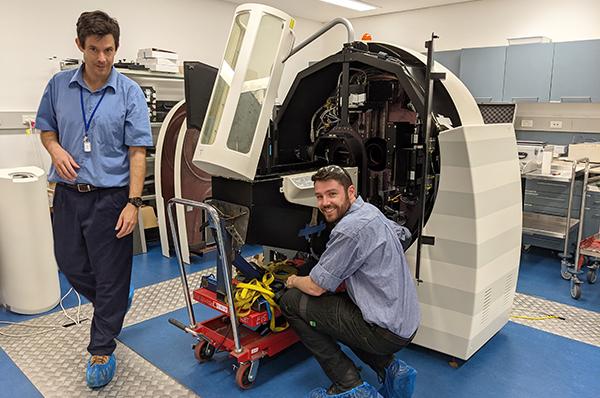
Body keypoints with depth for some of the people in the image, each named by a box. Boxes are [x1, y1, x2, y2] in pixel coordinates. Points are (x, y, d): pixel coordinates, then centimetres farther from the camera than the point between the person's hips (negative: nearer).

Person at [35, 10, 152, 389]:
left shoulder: (129, 92, -7)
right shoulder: (59, 85, 3)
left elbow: (138, 152, -10)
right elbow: (46, 128, 16)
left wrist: (133, 203, -16)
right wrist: (56, 150, -8)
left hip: (110, 197, -4)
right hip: (68, 193, 5)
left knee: (111, 277, 4)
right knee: (71, 265, 17)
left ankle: (102, 351, 22)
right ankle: (115, 303, 46)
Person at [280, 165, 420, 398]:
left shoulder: (350, 228, -21)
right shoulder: (371, 211, 8)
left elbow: (315, 287, -15)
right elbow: (403, 235, 29)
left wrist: (293, 281, 7)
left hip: (386, 332, -10)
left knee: (290, 302, -6)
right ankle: (389, 368, 17)